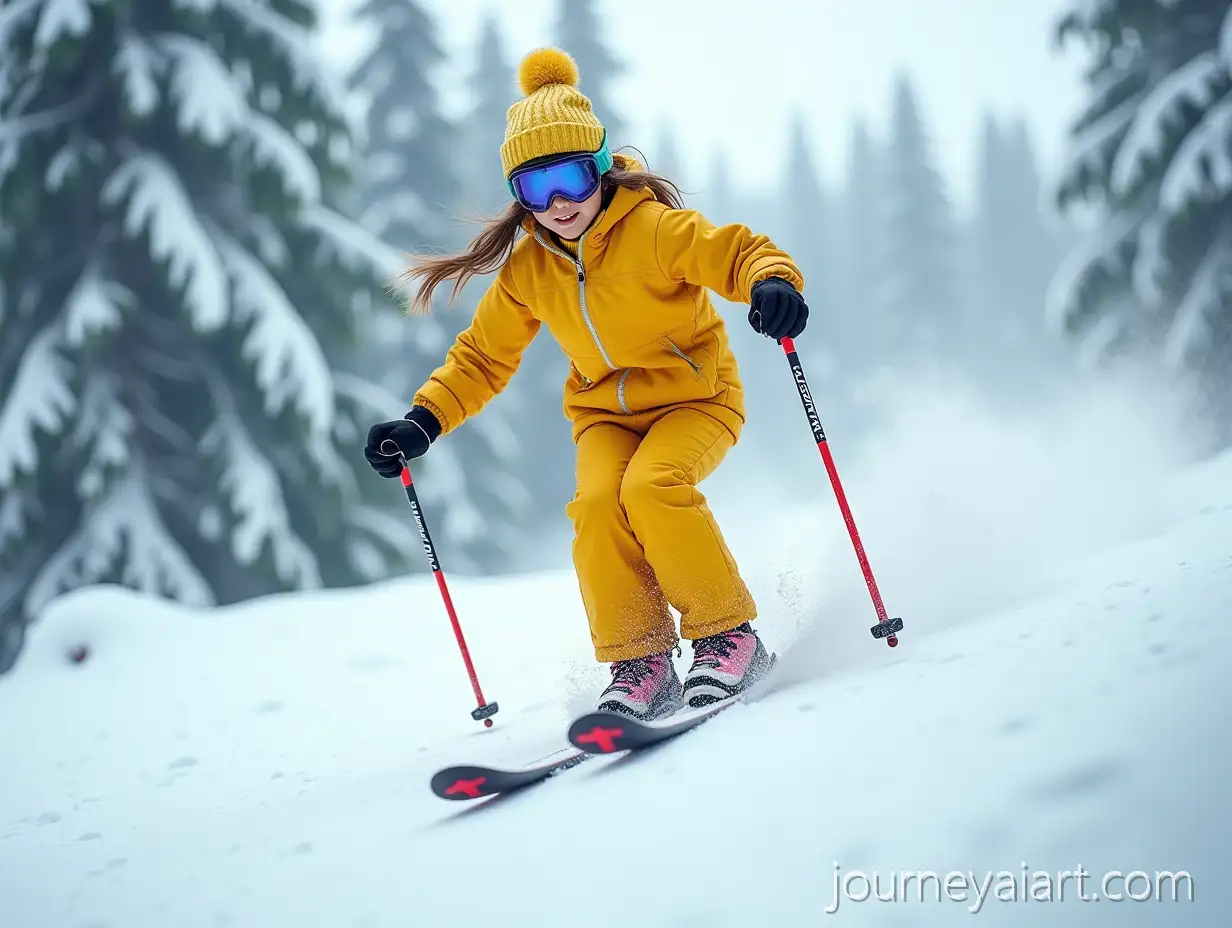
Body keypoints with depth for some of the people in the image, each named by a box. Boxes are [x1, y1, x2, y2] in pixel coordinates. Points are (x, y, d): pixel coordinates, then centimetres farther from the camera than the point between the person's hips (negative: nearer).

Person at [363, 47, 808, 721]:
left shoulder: (653, 228, -17)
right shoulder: (527, 271, -1)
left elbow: (739, 254, -24)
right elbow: (482, 359, 8)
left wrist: (773, 284, -48)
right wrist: (422, 423, -4)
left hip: (696, 398, -4)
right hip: (605, 413, 4)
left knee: (652, 488, -31)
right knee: (598, 503, -25)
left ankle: (728, 637, -18)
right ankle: (639, 663, -17)